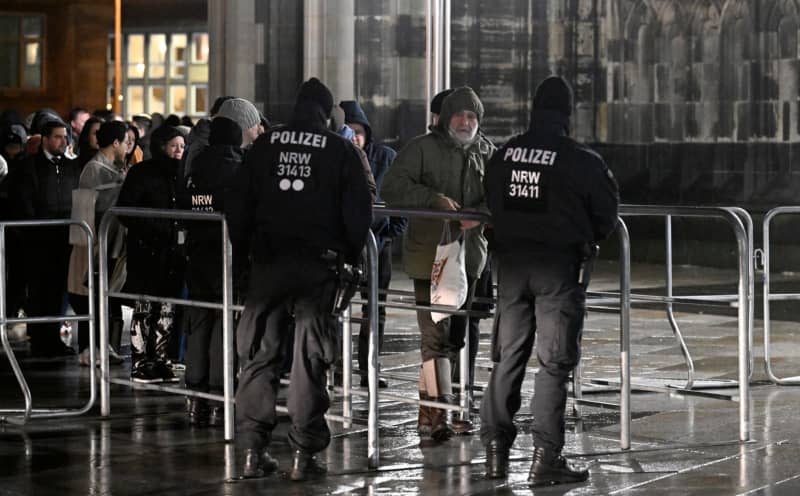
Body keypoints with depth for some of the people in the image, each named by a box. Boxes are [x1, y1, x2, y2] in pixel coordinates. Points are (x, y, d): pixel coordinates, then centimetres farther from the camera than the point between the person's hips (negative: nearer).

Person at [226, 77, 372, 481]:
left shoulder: (264, 145, 6)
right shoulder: (341, 151, 1)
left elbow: (237, 207, 6)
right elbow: (358, 212, -1)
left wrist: (242, 250, 16)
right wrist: (350, 255, 12)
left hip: (268, 262, 2)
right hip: (319, 264, -2)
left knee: (258, 355, 8)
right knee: (309, 358, 2)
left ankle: (253, 450, 6)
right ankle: (304, 454, 0)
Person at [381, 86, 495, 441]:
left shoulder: (486, 153, 11)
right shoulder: (422, 149, -3)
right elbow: (392, 189, -11)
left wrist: (479, 212, -15)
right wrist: (435, 199, -21)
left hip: (469, 254, 5)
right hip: (429, 253, -5)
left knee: (455, 332, 10)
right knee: (436, 333, -11)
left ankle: (427, 411, 21)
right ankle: (439, 412, -13)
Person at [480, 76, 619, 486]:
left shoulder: (502, 156, 2)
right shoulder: (581, 161, -11)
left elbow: (490, 206, 10)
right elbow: (606, 215, -3)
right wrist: (585, 240, 17)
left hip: (511, 263, 4)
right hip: (560, 267, -4)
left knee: (508, 356, 12)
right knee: (555, 362, 0)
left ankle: (496, 450, 14)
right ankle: (545, 456, -3)